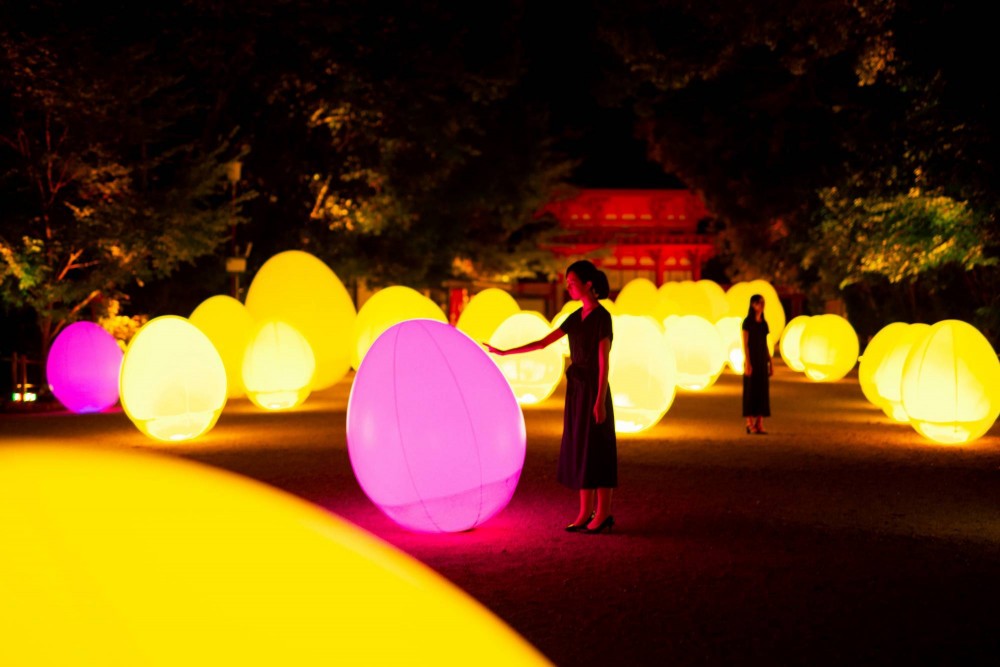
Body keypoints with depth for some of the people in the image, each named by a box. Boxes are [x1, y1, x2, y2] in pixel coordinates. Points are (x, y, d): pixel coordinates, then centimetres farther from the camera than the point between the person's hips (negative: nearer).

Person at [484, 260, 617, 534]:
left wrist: (600, 401, -20)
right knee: (578, 449, 7)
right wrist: (505, 352, 11)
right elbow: (543, 342, 15)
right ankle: (586, 512, 12)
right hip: (576, 389, 8)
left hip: (593, 390, -8)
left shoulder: (602, 317, -12)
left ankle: (603, 514, 4)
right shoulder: (576, 316, 12)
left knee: (597, 449, -3)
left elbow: (604, 361, -16)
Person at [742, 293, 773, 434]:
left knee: (763, 391, 3)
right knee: (751, 391, -4)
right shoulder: (747, 322, -8)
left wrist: (770, 363, 11)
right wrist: (747, 363, -19)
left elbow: (765, 344, 15)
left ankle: (759, 424, 6)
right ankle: (750, 424, 1)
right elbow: (745, 344, -12)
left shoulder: (764, 323, 13)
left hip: (762, 360, 7)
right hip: (752, 359, -7)